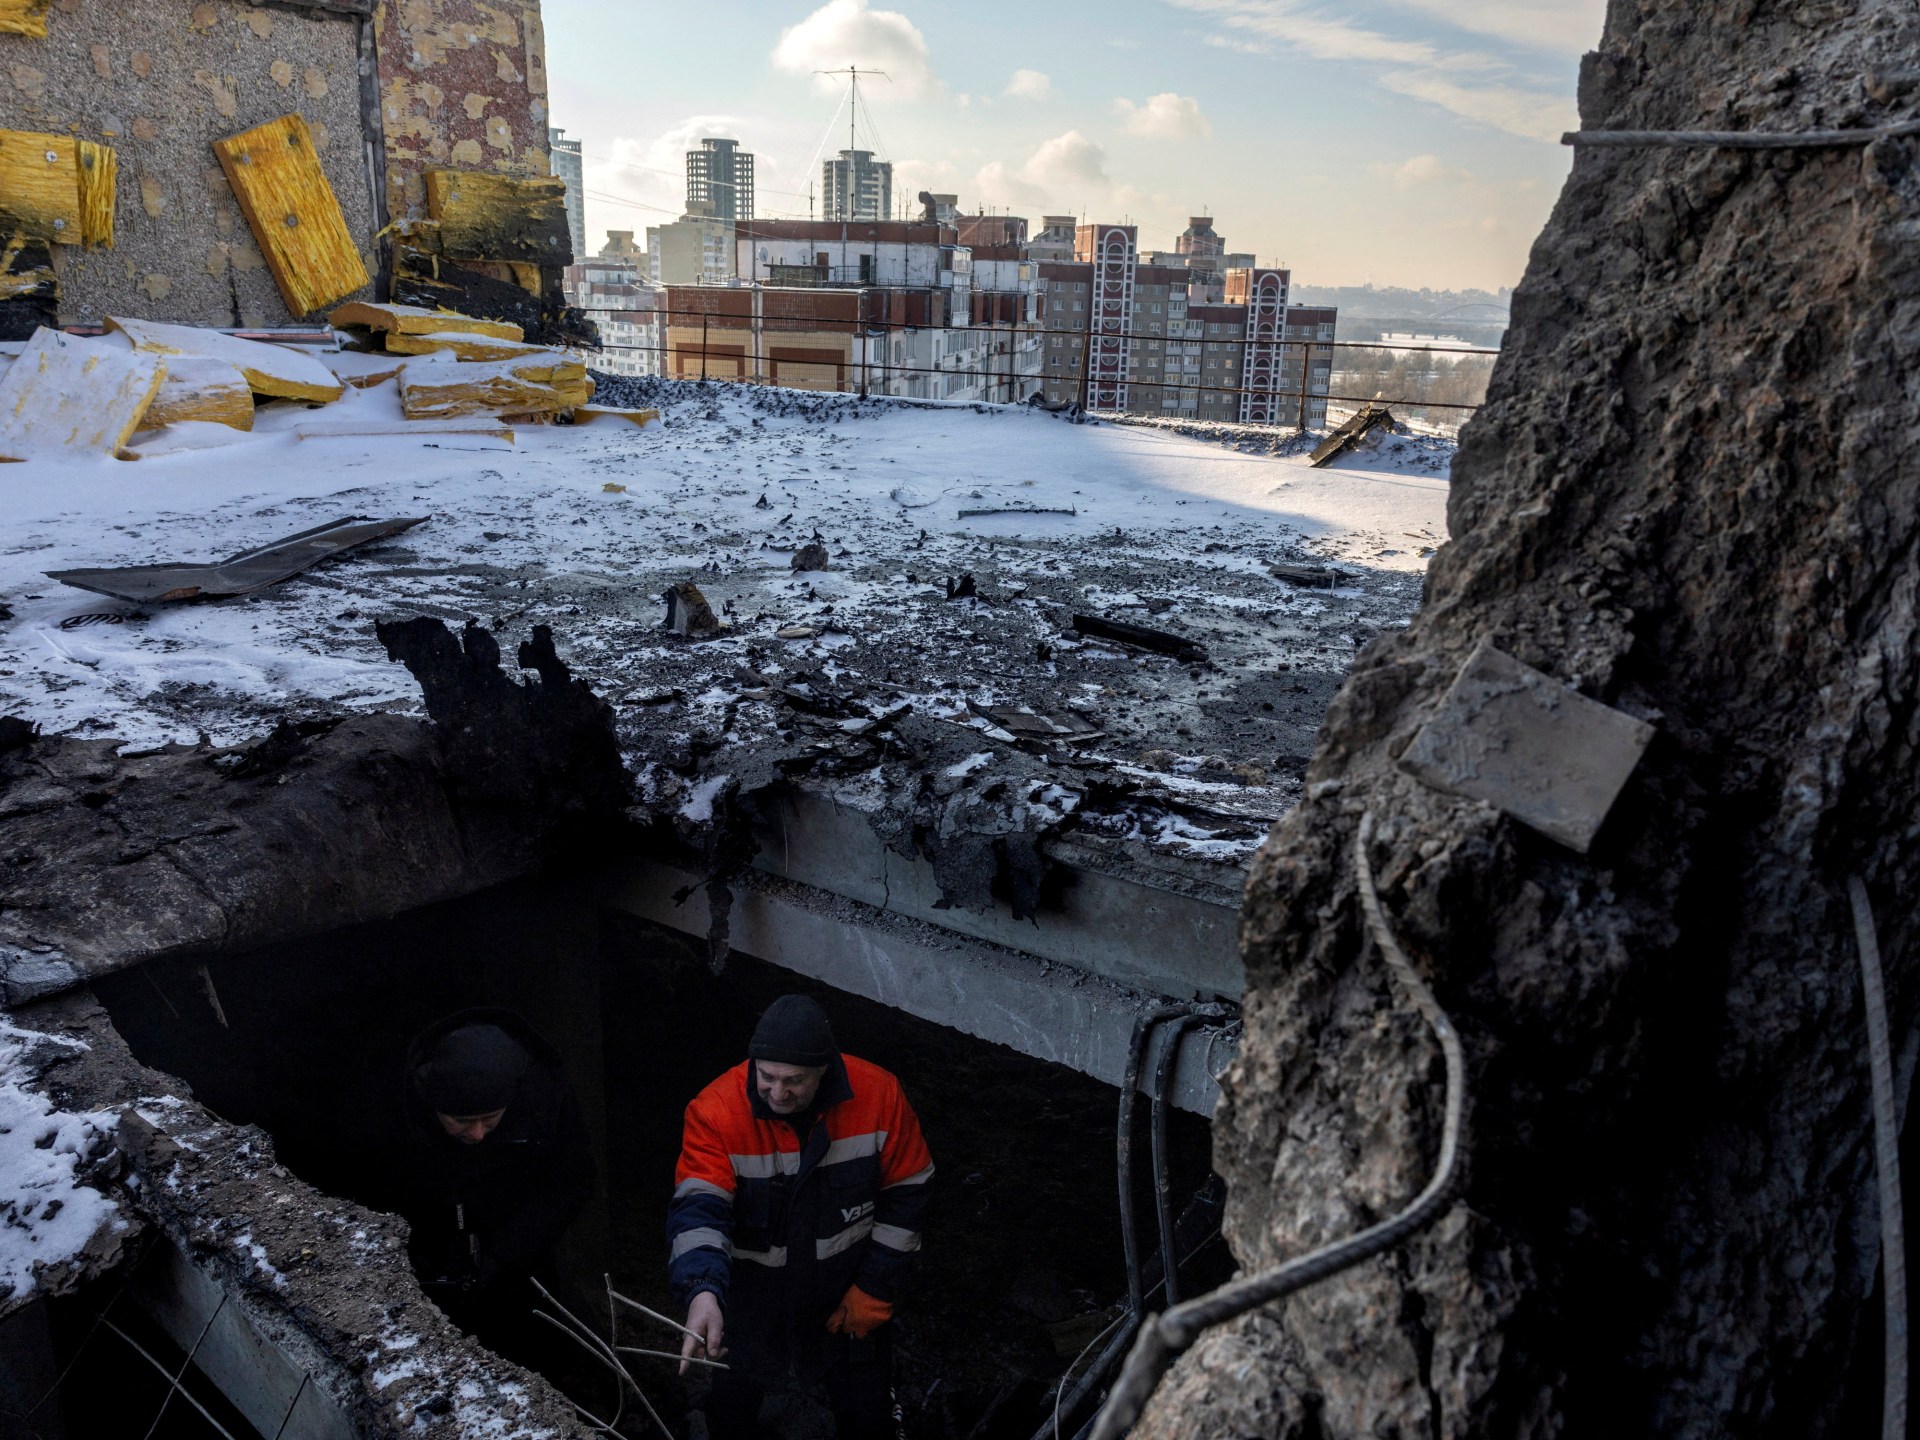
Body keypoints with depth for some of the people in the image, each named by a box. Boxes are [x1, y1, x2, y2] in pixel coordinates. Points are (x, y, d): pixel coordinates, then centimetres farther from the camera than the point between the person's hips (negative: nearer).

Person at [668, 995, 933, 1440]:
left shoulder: (879, 1096, -24)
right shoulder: (715, 1112, -29)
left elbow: (905, 1193, -13)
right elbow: (698, 1209, -35)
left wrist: (876, 1290, -10)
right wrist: (702, 1291, -53)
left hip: (848, 1292, 1)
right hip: (751, 1297, 0)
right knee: (733, 1401, 28)